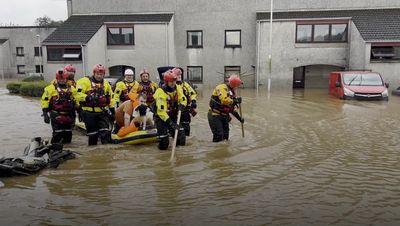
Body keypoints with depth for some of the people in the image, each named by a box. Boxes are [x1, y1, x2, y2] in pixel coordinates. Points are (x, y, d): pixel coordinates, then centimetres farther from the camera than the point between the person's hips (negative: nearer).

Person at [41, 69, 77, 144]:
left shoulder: (71, 88, 12)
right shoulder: (51, 88, -2)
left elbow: (75, 102, 19)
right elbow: (44, 101, -4)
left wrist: (74, 115, 18)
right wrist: (45, 114, -10)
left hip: (68, 115, 5)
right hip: (56, 115, -4)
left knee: (68, 134, 8)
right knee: (58, 134, -11)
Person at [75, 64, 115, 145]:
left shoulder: (106, 84, 15)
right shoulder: (85, 81, -1)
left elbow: (110, 99, 19)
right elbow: (78, 94, -11)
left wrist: (112, 111, 15)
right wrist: (88, 98, -26)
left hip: (102, 112, 3)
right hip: (89, 112, -3)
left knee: (105, 132, -9)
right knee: (93, 134, 2)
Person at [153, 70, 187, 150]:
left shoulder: (178, 88, -5)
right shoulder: (161, 92, -25)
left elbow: (183, 99, 5)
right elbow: (161, 111, -29)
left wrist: (182, 105, -19)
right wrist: (170, 122, -35)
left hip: (173, 115, 5)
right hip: (161, 116, -5)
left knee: (181, 140, -5)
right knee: (164, 145, -10)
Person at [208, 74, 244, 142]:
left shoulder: (232, 92, 13)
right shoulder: (222, 88, -14)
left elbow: (232, 108, 20)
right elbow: (224, 100, -30)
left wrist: (239, 117, 19)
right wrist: (235, 101, -18)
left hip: (224, 116, 9)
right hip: (215, 115, -9)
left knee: (225, 136, 13)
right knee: (218, 136, -11)